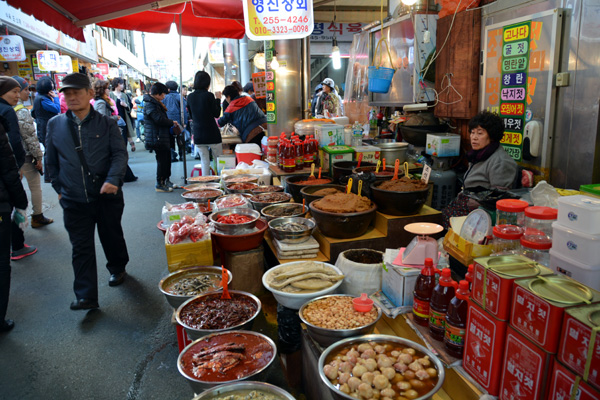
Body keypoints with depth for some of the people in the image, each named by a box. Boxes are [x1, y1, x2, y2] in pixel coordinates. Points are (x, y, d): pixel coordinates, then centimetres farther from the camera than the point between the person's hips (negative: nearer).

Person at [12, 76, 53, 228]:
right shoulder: (22, 112, -18)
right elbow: (30, 137, -19)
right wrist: (38, 157, -12)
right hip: (26, 156, -8)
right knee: (35, 187, 6)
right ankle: (37, 217, 17)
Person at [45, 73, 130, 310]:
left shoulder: (106, 124, -1)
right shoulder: (55, 125, 6)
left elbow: (120, 154, -6)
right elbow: (50, 160, 15)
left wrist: (113, 179, -22)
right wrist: (59, 187, 12)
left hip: (107, 196, -1)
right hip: (74, 200, 2)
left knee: (112, 237, 16)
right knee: (81, 247, 2)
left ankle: (117, 268, 43)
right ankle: (86, 296, 6)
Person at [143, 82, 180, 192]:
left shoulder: (156, 103, 19)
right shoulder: (150, 104, -15)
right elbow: (159, 119, -23)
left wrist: (170, 124, 8)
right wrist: (172, 122, -10)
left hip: (163, 138, 10)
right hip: (157, 139, -10)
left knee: (167, 159, 16)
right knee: (162, 160, -6)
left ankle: (166, 180, 27)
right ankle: (159, 184, 2)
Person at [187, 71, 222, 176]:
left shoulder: (190, 97, 5)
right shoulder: (209, 95, -11)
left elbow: (191, 115, 14)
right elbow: (217, 114, -4)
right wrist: (218, 99, 4)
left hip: (197, 133, 5)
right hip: (211, 132, -4)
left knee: (204, 160, 8)